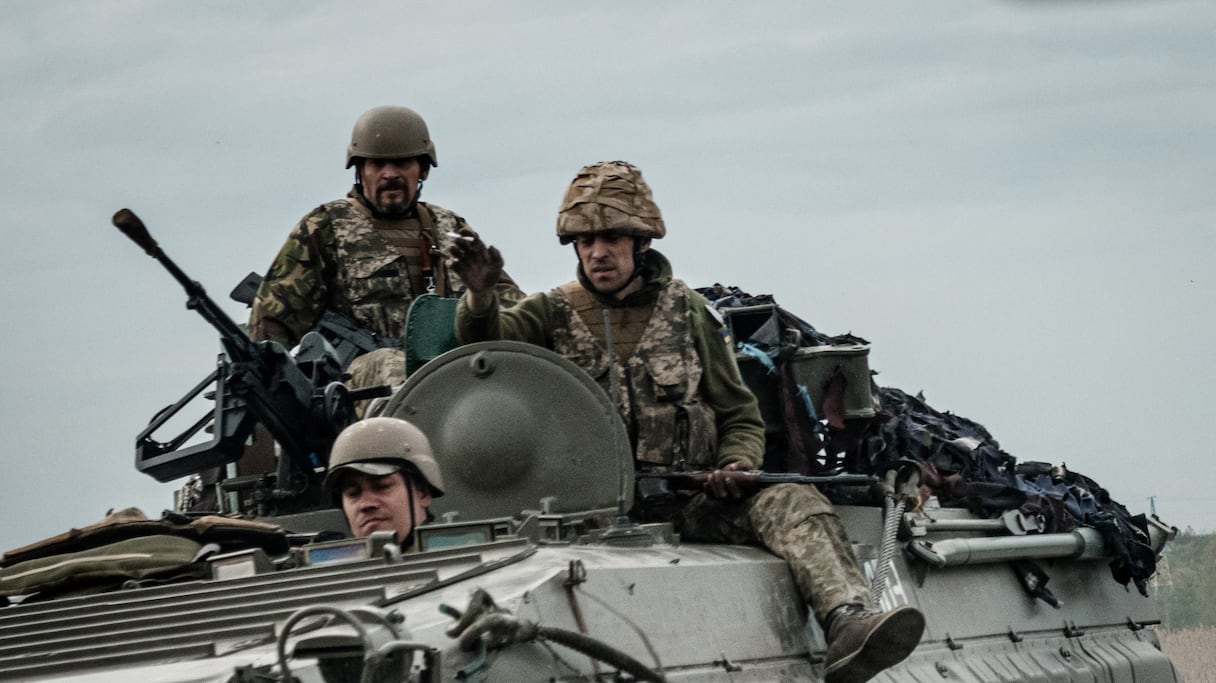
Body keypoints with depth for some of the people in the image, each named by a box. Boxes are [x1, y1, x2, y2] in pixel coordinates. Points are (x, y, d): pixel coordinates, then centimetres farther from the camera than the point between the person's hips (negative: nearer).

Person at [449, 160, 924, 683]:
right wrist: (480, 295, -29)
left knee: (792, 501, -27)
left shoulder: (687, 312, 16)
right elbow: (488, 338, -6)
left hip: (689, 500, 0)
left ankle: (847, 626, -48)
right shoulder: (553, 313, 14)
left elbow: (740, 416, 17)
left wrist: (736, 465, -5)